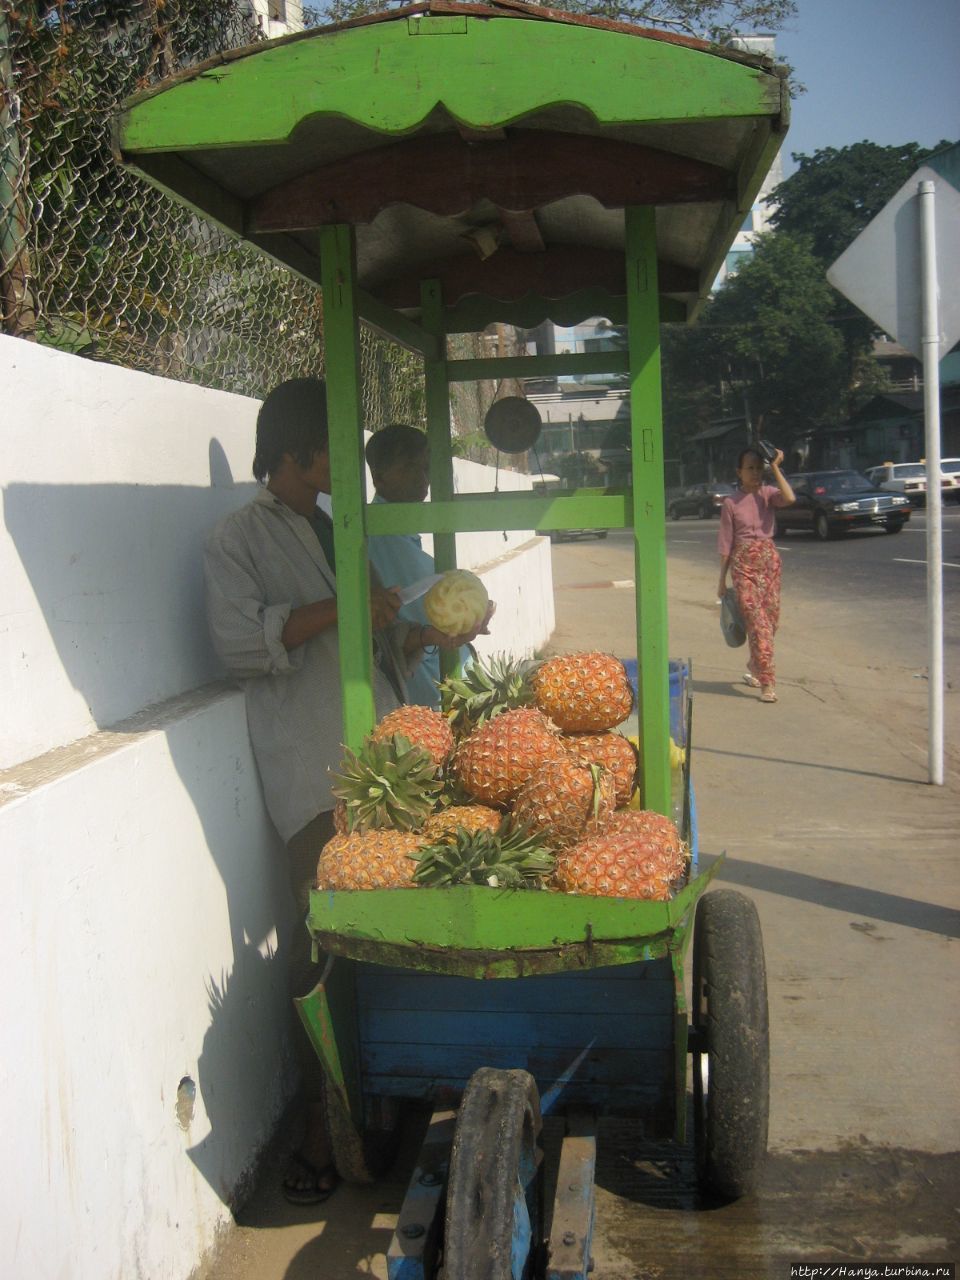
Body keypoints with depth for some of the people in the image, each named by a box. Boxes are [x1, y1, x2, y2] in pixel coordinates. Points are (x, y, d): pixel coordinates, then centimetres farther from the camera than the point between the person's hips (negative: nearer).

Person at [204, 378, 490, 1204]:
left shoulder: (335, 532, 23)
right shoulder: (241, 540, -1)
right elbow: (242, 646, -14)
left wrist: (430, 636, 9)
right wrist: (336, 609, -16)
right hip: (316, 774, -7)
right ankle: (319, 1128, 1)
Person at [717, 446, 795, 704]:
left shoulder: (768, 494, 4)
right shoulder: (731, 503, 0)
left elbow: (789, 499, -20)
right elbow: (725, 542, 3)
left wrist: (776, 468, -16)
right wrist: (722, 579, 3)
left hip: (769, 559, 3)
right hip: (743, 563, -3)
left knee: (771, 618, 8)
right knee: (756, 620, -10)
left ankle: (754, 668, 31)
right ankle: (767, 682, -13)